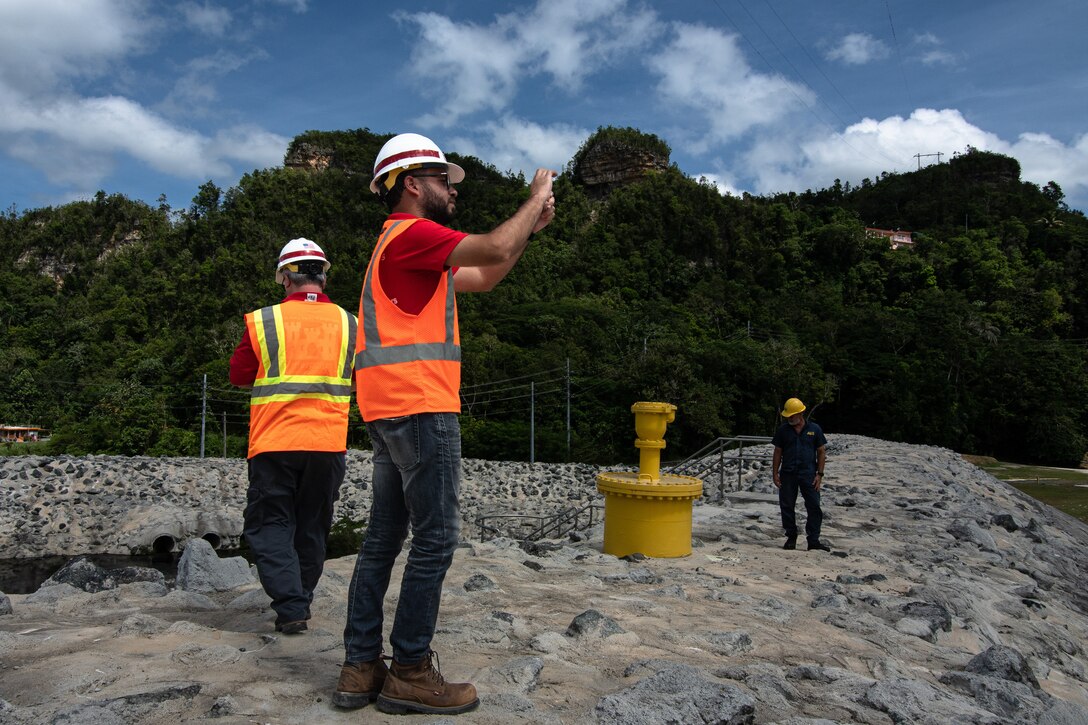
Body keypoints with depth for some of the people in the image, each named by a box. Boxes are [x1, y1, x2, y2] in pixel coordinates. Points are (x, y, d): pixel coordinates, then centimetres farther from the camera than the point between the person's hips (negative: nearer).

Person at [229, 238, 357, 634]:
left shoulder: (262, 321, -5)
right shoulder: (349, 324, 1)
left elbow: (239, 375, 6)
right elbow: (359, 380, 14)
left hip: (274, 442, -2)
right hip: (328, 442, 3)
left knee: (270, 524, 8)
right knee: (312, 526, 17)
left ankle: (290, 605, -5)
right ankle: (302, 600, 27)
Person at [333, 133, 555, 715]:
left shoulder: (405, 243, 26)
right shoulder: (410, 232, -6)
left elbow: (482, 278, 27)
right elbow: (491, 250, -17)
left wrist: (530, 227, 20)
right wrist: (535, 199, -1)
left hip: (393, 410, 11)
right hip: (419, 405, -10)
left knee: (384, 538, 10)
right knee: (436, 538, -5)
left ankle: (360, 668, 15)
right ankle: (410, 672, 2)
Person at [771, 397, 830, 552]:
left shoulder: (814, 429, 1)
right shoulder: (783, 430, 4)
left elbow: (821, 452, 4)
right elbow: (778, 453, 7)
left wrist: (819, 474, -3)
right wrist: (775, 473, 1)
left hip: (808, 474, -1)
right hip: (788, 475, 1)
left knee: (814, 507, -2)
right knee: (787, 507, 5)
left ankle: (813, 540, 5)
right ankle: (791, 538, 18)